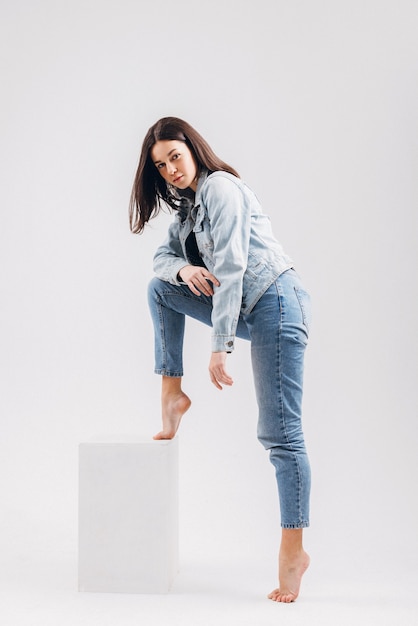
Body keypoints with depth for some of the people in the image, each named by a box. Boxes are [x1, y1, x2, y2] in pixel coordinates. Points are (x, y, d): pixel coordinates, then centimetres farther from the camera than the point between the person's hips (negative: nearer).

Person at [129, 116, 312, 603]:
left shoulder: (219, 186, -10)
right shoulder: (188, 204, 19)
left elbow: (230, 269, -18)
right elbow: (163, 256, 20)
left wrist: (219, 347, -20)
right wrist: (183, 269, -6)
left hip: (274, 302, -9)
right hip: (246, 308, 9)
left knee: (280, 434, -10)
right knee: (160, 287, 10)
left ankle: (293, 549, -4)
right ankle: (173, 394, 9)